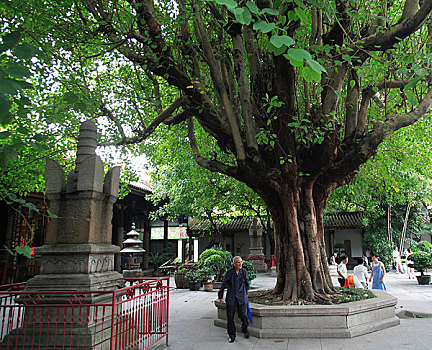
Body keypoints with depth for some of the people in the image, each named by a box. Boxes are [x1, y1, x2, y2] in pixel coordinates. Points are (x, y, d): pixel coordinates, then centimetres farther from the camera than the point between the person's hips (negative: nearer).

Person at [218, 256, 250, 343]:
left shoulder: (244, 271, -2)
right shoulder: (229, 272, -8)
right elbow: (223, 284, 3)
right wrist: (220, 296, 8)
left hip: (241, 298, 1)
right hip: (231, 297, -1)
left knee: (242, 315, -1)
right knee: (230, 318, 3)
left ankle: (245, 330, 30)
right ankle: (232, 336, 22)